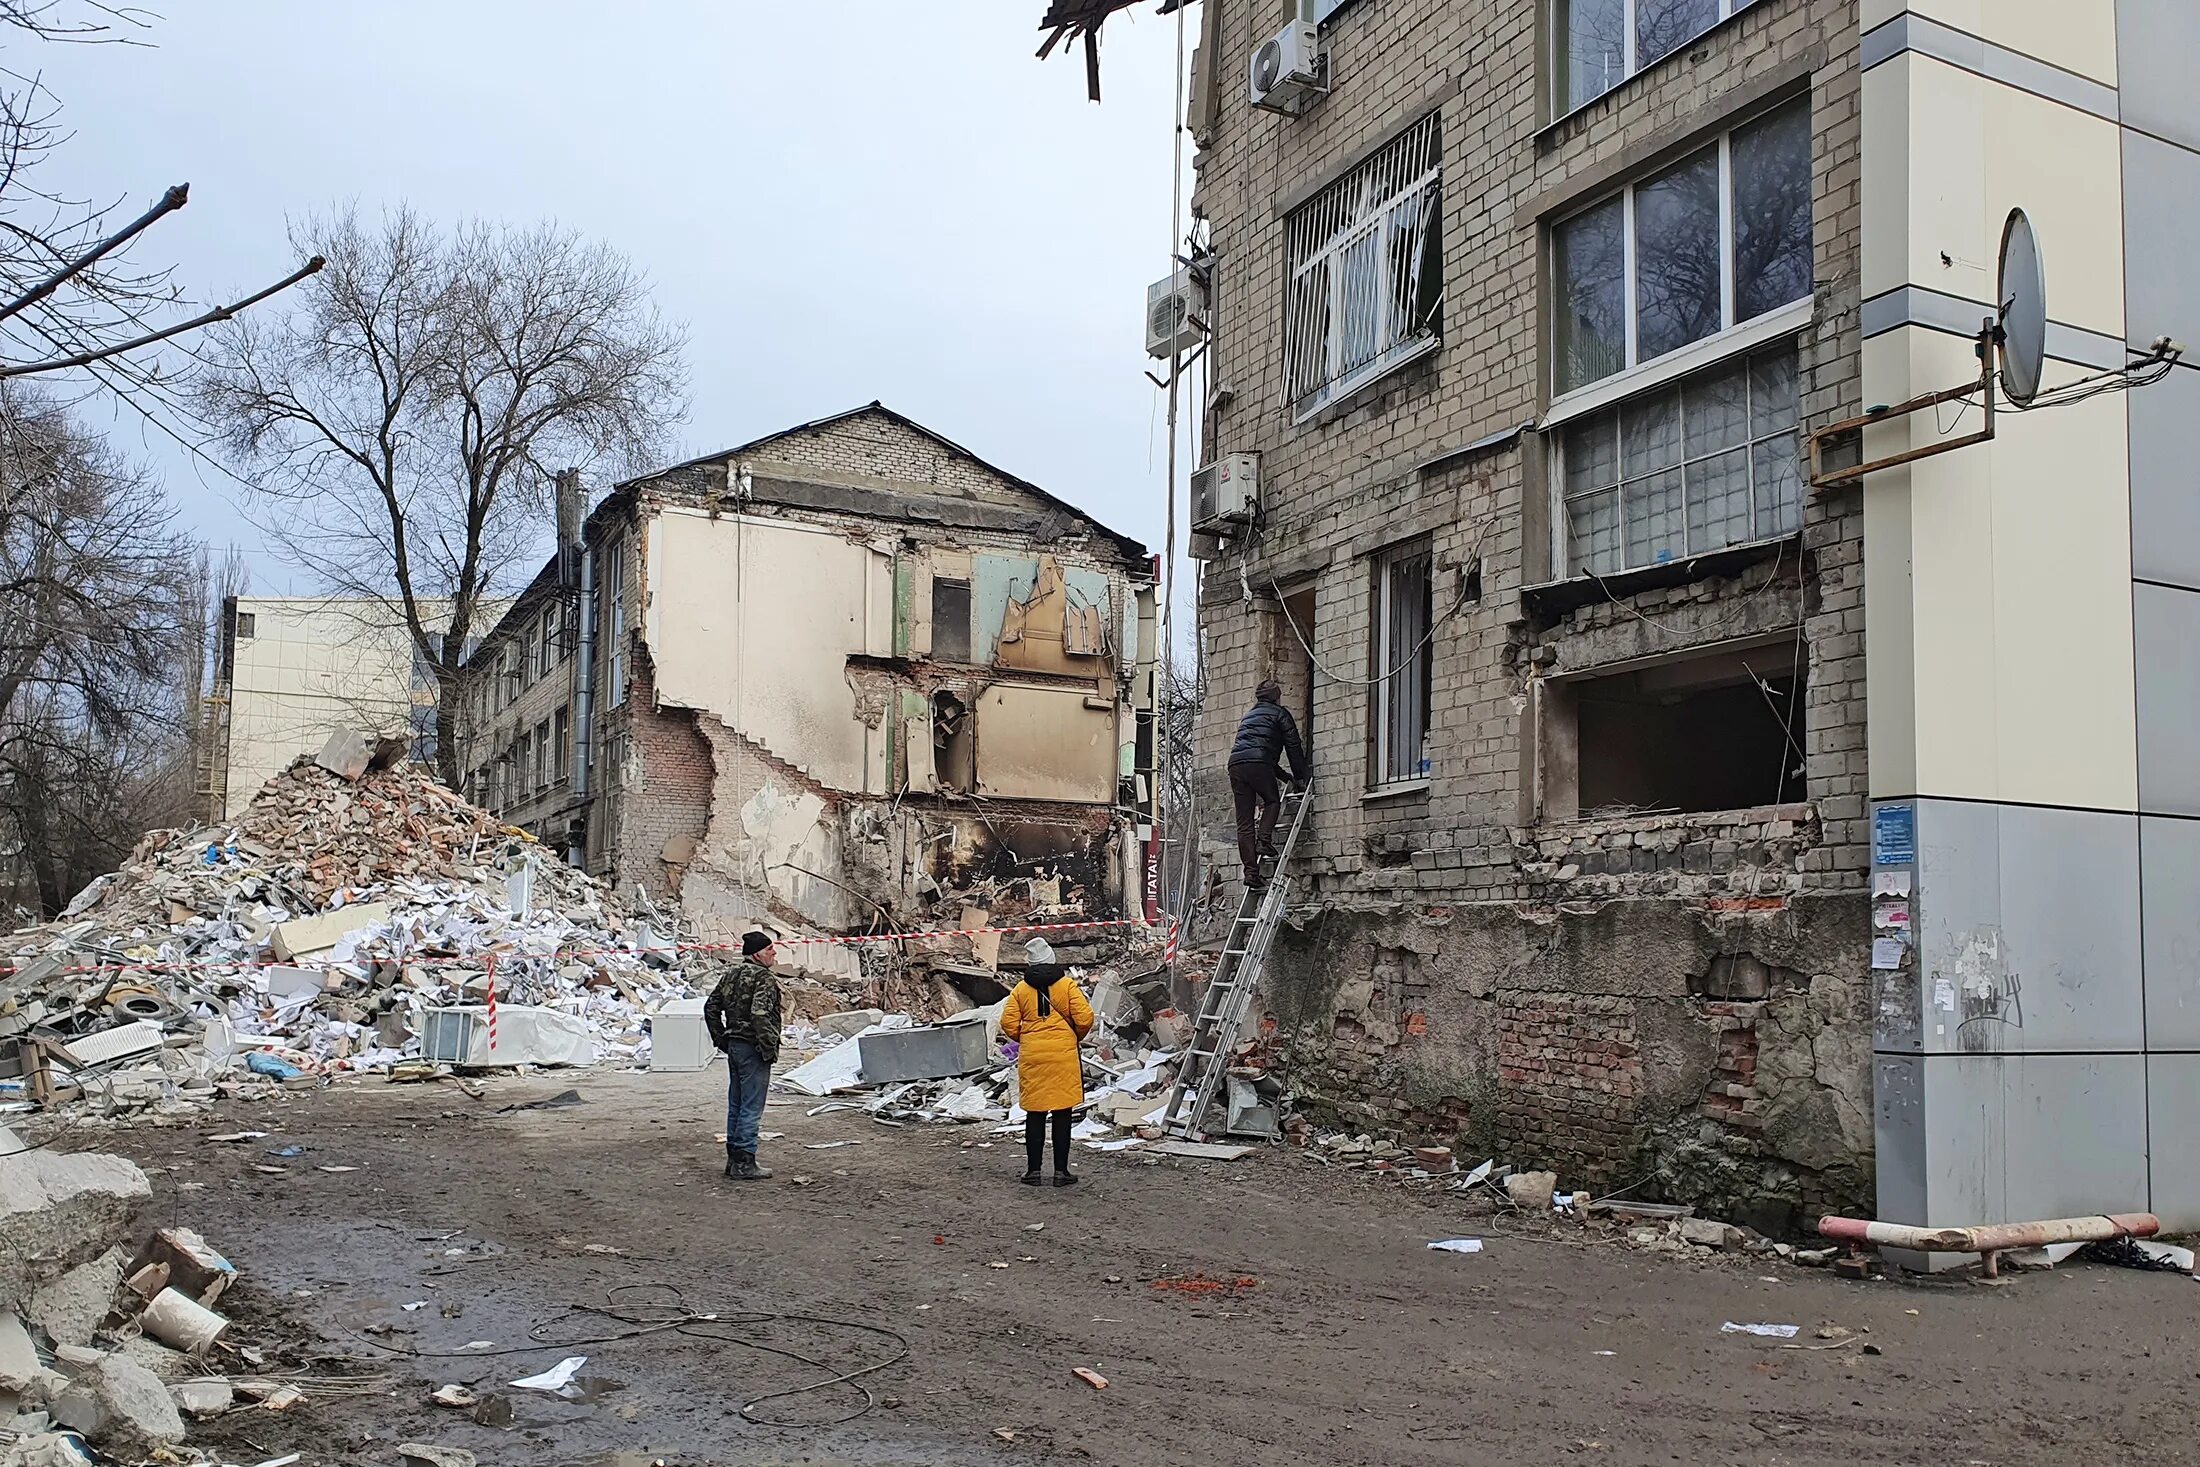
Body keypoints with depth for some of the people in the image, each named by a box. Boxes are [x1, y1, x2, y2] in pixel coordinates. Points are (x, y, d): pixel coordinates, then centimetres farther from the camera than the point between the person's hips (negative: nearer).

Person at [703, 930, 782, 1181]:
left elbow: (711, 1007, 16)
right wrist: (769, 1049, -20)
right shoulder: (763, 979, -16)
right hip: (752, 1050, -9)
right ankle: (744, 1162, -1)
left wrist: (720, 1039, 20)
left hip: (734, 1046, 9)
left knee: (736, 1105, 16)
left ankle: (733, 1158, 23)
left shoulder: (732, 973, 12)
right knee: (751, 1108, -4)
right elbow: (760, 1015, -27)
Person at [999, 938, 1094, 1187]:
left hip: (1031, 1057, 2)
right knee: (1062, 1115, 3)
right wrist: (1075, 1036, 12)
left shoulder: (1020, 990, 5)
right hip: (1063, 1056, -2)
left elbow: (1008, 1024, 0)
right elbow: (1084, 1019, -8)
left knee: (1034, 1115, 9)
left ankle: (1033, 1171, 12)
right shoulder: (1067, 985, -1)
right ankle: (1061, 1171, 6)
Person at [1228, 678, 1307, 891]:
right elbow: (1293, 745, 7)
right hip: (1258, 763, -5)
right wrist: (1300, 776, 17)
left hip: (1235, 763, 6)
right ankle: (1264, 840, -3)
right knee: (1272, 801, 19)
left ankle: (1251, 872, -2)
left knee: (1244, 823, 4)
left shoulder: (1250, 715, 34)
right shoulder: (1279, 713, 14)